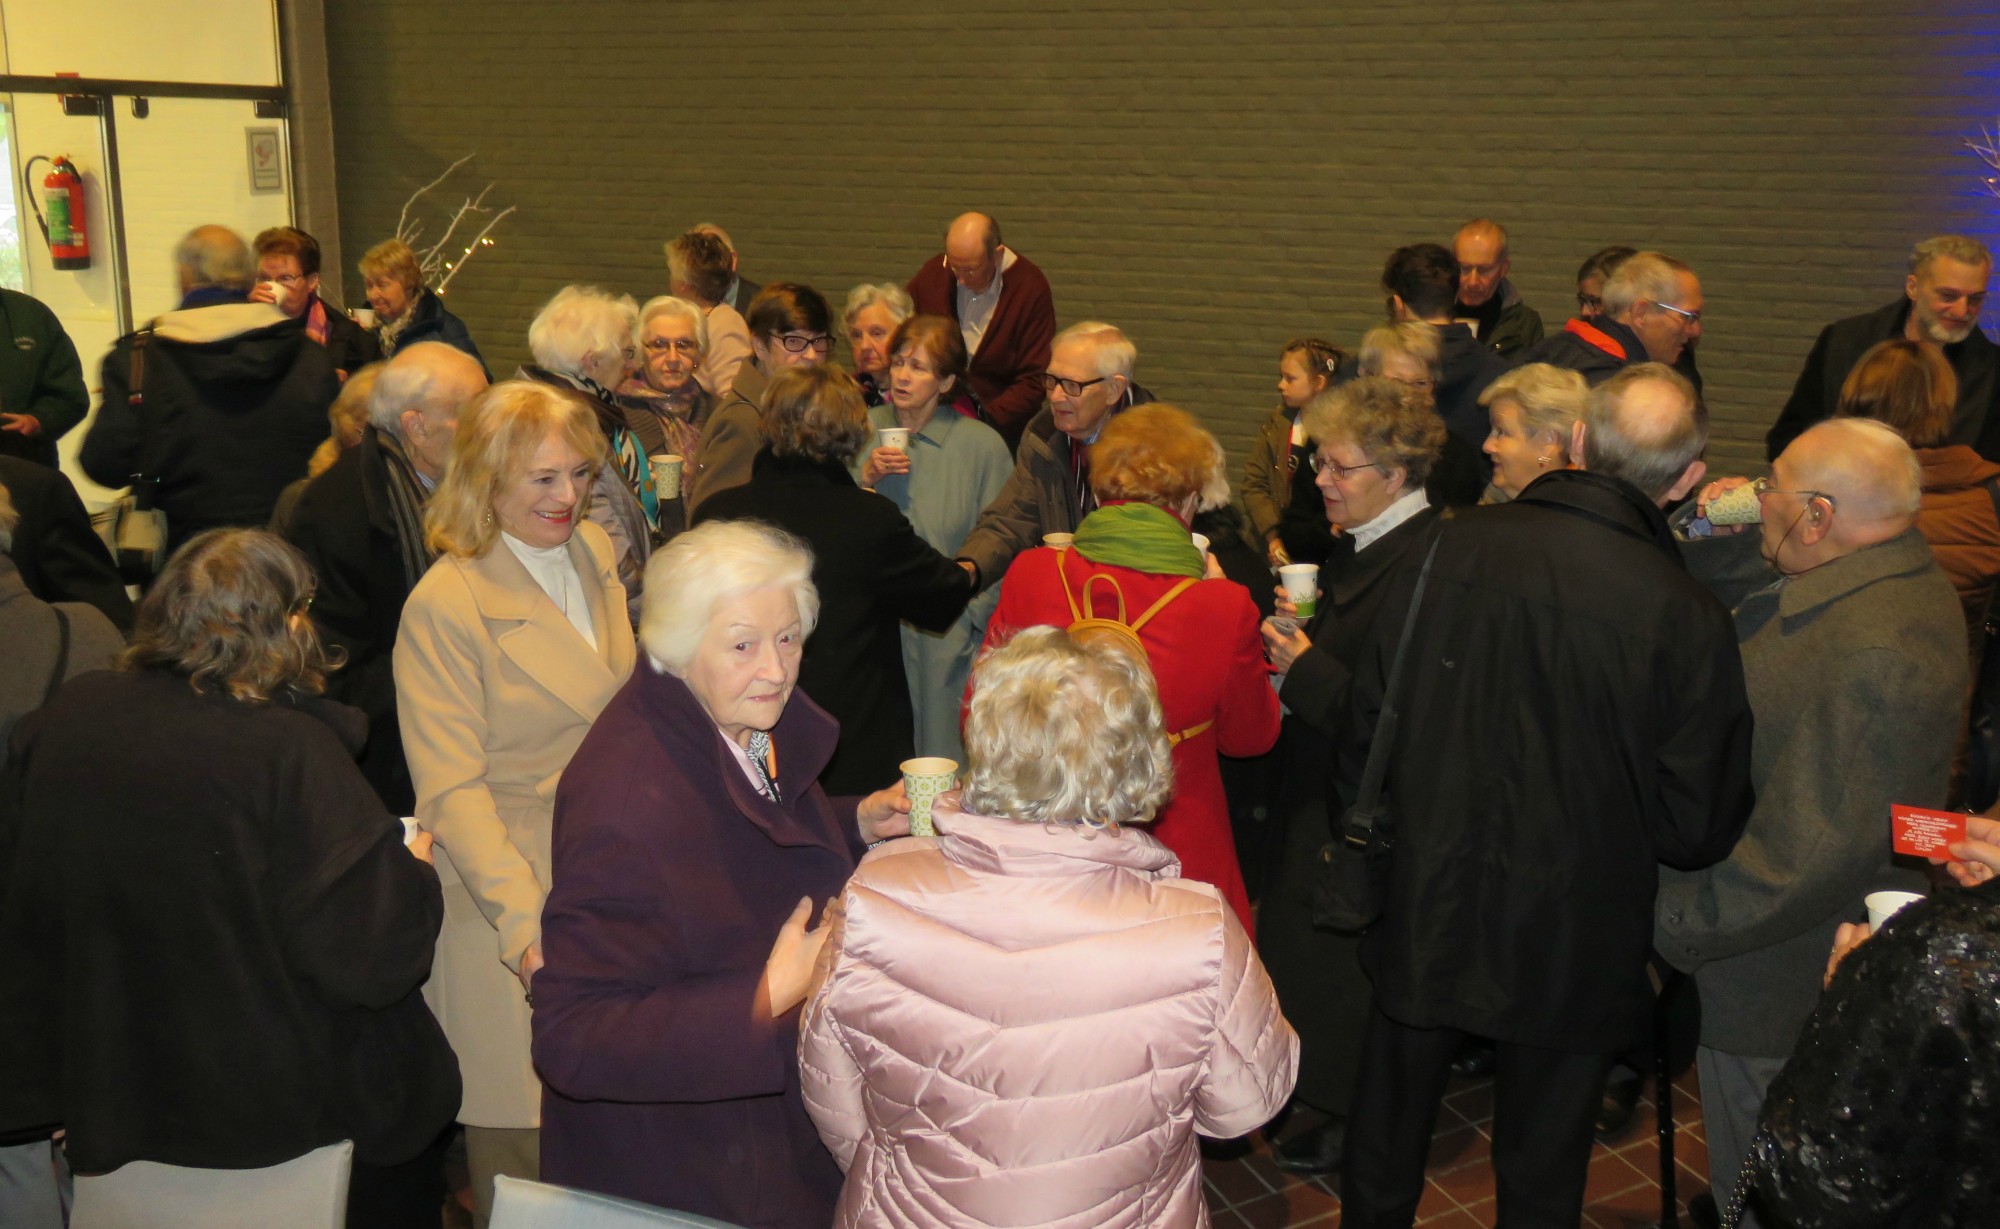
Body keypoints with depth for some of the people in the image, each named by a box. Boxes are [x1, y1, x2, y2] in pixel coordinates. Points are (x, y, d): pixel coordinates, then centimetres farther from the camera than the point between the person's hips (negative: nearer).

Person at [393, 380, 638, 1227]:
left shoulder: (596, 554, 7)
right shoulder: (445, 603, -14)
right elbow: (452, 791, -16)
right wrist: (524, 921, -24)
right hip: (507, 890, -6)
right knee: (521, 1133, 3)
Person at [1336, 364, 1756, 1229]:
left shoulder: (1454, 549, -14)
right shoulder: (1686, 615, -20)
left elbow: (1366, 726, -5)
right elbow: (1695, 828, -13)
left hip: (1427, 911, 2)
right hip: (1569, 939, -2)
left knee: (1386, 1139, 23)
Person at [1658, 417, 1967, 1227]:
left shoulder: (1871, 654, -32)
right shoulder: (1892, 578, 3)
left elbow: (1802, 860, -31)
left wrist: (1670, 922, -21)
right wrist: (1715, 534, 2)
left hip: (1780, 983, -10)